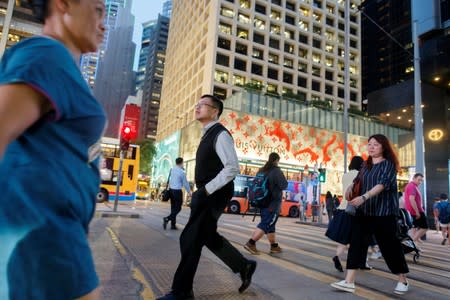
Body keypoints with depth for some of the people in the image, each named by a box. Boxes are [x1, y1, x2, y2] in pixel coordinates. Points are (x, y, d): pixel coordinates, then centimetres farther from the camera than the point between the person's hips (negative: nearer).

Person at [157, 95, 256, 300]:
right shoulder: (208, 135, 16)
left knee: (191, 239, -5)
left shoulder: (220, 134, -14)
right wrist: (202, 191, 15)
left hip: (215, 195, -10)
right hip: (207, 194, 10)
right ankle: (243, 266, 33)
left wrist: (206, 190, -23)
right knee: (209, 237, 17)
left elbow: (232, 168, -24)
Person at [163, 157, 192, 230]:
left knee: (173, 208, 13)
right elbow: (185, 183, -5)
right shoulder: (182, 172, -13)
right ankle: (167, 218, -15)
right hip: (177, 191, -7)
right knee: (178, 208, 3)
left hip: (171, 190, 7)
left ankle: (173, 225, 16)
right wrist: (189, 192, 8)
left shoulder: (172, 170, 2)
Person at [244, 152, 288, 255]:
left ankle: (274, 246, 25)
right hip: (273, 202, -8)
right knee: (265, 224, -6)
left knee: (270, 224, 16)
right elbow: (284, 185, -16)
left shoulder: (261, 170, 10)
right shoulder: (276, 171, -12)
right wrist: (283, 179, 3)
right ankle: (251, 243, -13)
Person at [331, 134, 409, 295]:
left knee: (390, 245, 5)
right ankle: (349, 281, 0)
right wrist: (351, 187, -5)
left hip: (384, 213, -5)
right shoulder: (365, 165, 12)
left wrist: (363, 197, -34)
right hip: (363, 212, 5)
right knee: (356, 243, -2)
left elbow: (382, 184, -21)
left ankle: (403, 281, 28)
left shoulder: (388, 164, -6)